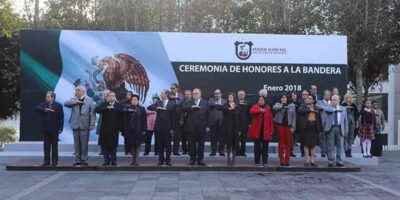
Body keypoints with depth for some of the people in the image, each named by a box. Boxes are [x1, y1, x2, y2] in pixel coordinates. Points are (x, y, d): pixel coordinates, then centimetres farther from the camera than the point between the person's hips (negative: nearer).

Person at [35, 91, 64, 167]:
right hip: (45, 129, 4)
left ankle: (54, 161, 9)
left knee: (54, 146, 3)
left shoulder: (58, 106, 0)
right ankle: (46, 161, 13)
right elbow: (36, 108, -6)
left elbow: (61, 118, -3)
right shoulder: (43, 105, 11)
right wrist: (45, 109, -21)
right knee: (46, 146, 7)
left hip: (54, 129, -3)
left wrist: (60, 128, -8)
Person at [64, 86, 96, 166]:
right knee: (76, 144, 6)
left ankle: (84, 160, 8)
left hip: (85, 126, -3)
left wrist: (92, 125, -8)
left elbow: (92, 113, -2)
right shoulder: (73, 99, 12)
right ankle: (77, 160, 13)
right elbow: (66, 103, -5)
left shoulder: (89, 100, 2)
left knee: (84, 144, 0)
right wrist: (74, 102, -16)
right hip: (75, 125, 3)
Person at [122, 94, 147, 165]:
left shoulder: (142, 109, 6)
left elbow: (144, 120, 4)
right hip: (129, 130, 0)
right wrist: (124, 129, -3)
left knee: (137, 145, 0)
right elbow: (124, 119, 3)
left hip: (138, 130, 0)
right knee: (131, 145, 0)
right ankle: (133, 158, 19)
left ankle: (135, 160, 8)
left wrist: (144, 130, -3)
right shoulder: (127, 108, 5)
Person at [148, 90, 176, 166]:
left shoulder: (172, 104, 1)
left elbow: (173, 117, -2)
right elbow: (149, 107, 1)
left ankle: (168, 160, 9)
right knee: (160, 144, 6)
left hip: (168, 127, -3)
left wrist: (172, 128, -6)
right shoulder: (158, 103, 11)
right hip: (159, 127, 3)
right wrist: (157, 108, -15)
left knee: (168, 144, 1)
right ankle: (161, 160, 13)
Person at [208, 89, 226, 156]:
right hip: (213, 120, 1)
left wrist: (216, 105, -8)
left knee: (221, 136, -1)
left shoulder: (224, 101, 13)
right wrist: (219, 105, -9)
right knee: (213, 136, 2)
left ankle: (221, 151, 6)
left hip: (221, 121, 0)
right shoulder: (211, 100, 14)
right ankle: (213, 151, 8)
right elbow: (210, 104, -8)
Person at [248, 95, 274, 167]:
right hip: (257, 130, -2)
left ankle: (265, 162, 14)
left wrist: (271, 130, 1)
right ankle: (257, 162, 11)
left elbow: (270, 120, 6)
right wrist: (260, 110, -37)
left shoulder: (268, 108, 8)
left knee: (265, 147, 6)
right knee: (257, 147, 3)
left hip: (265, 131, 2)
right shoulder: (255, 106, 2)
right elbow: (251, 111, -23)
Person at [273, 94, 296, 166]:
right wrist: (282, 105, -22)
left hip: (288, 126, 1)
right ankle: (281, 160, 6)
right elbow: (274, 108, -18)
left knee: (288, 143, 0)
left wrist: (293, 127, 1)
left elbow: (293, 117, 7)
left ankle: (287, 160, 7)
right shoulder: (278, 104, 7)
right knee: (281, 142, 0)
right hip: (280, 125, -1)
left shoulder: (292, 105, 9)